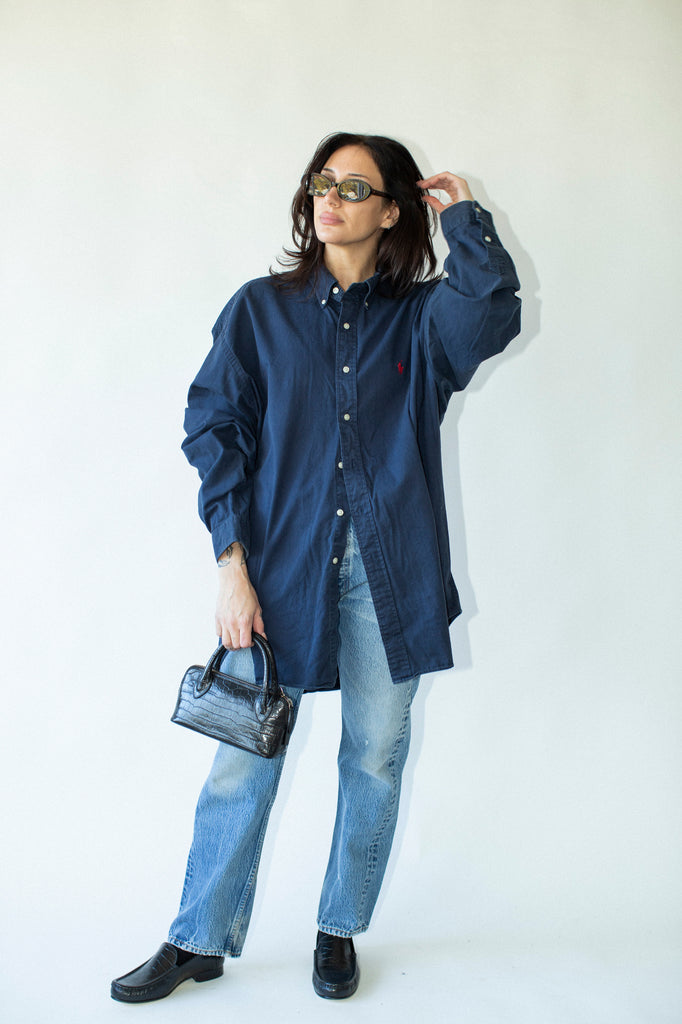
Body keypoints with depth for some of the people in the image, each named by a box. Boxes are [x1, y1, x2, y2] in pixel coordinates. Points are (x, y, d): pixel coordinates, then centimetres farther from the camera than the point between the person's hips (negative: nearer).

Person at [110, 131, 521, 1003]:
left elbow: (492, 311, -18)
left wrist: (461, 212, -4)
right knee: (246, 753, 4)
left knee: (375, 757, 9)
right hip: (284, 562, 0)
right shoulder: (261, 310, 6)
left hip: (390, 569, 1)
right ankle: (200, 940, 22)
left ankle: (339, 931, 30)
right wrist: (233, 565, -8)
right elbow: (216, 432, 1)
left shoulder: (423, 317, 6)